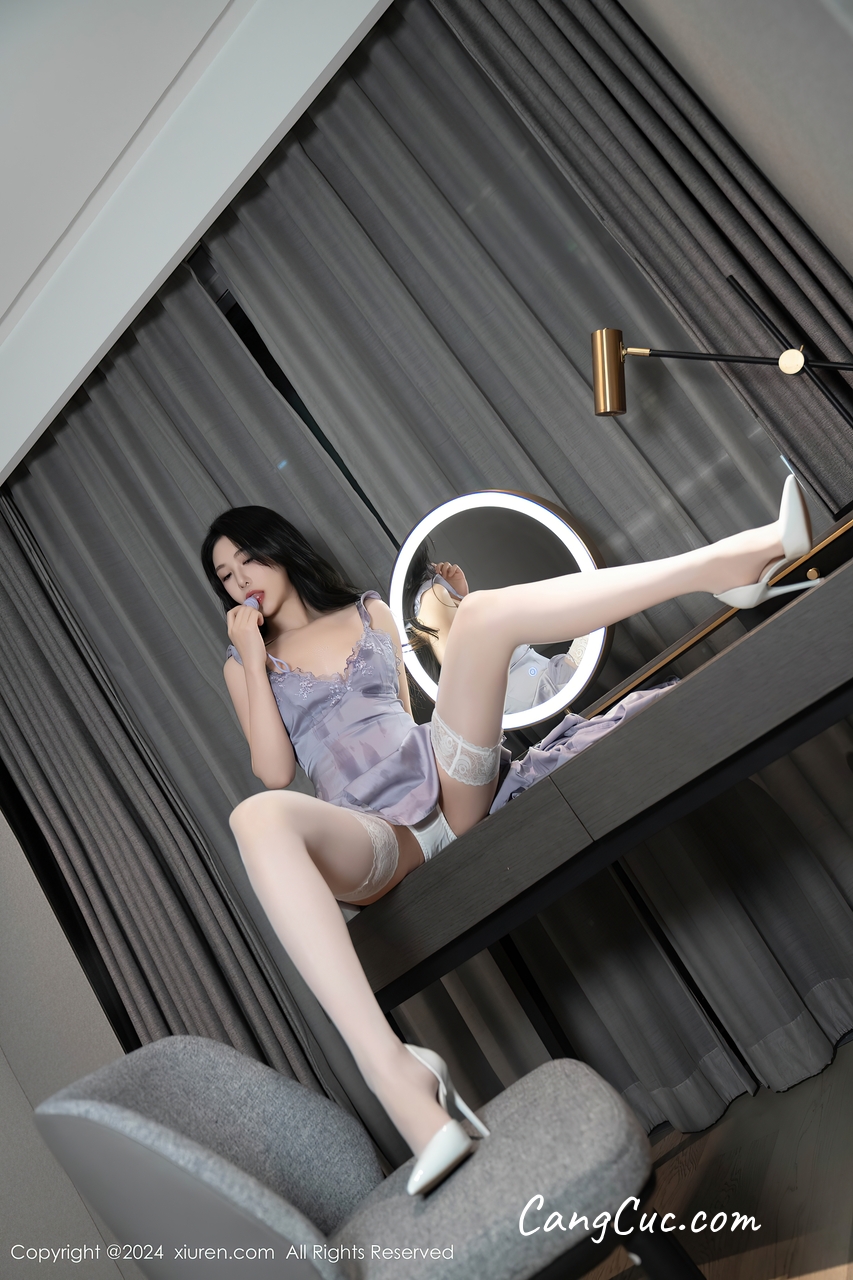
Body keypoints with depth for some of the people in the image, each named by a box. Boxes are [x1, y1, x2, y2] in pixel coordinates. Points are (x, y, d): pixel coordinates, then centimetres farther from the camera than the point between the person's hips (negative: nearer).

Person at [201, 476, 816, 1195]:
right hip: (378, 837, -2)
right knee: (259, 818, -37)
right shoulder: (244, 665, 15)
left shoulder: (369, 612, 21)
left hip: (448, 783, 2)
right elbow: (276, 772, 0)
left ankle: (726, 564, -26)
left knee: (484, 612, -20)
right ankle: (393, 1071, -49)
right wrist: (255, 658, -2)